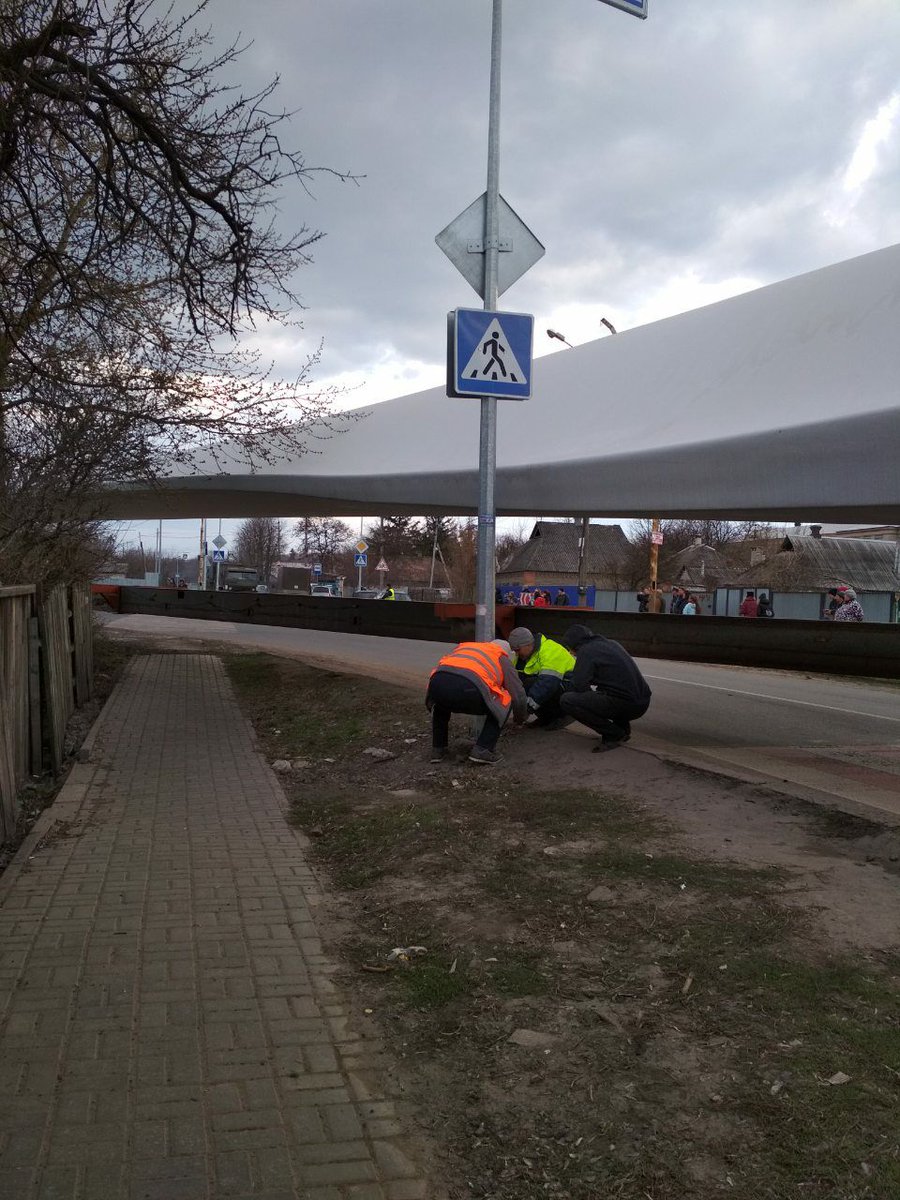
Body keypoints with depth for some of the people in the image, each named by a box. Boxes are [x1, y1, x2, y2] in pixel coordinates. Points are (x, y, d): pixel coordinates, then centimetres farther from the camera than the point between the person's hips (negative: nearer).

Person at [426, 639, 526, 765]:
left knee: (441, 704, 41)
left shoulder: (463, 646, 40)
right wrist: (519, 719, 48)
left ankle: (438, 749, 33)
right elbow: (518, 695, 28)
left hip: (436, 682, 5)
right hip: (468, 689, -5)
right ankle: (482, 750, 11)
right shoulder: (503, 658, 29)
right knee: (504, 704, 21)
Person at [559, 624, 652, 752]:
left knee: (567, 700, -12)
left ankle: (614, 734, -5)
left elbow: (577, 686, -10)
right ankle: (623, 728, 19)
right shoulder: (611, 643, 22)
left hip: (625, 703, -9)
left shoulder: (586, 651, -4)